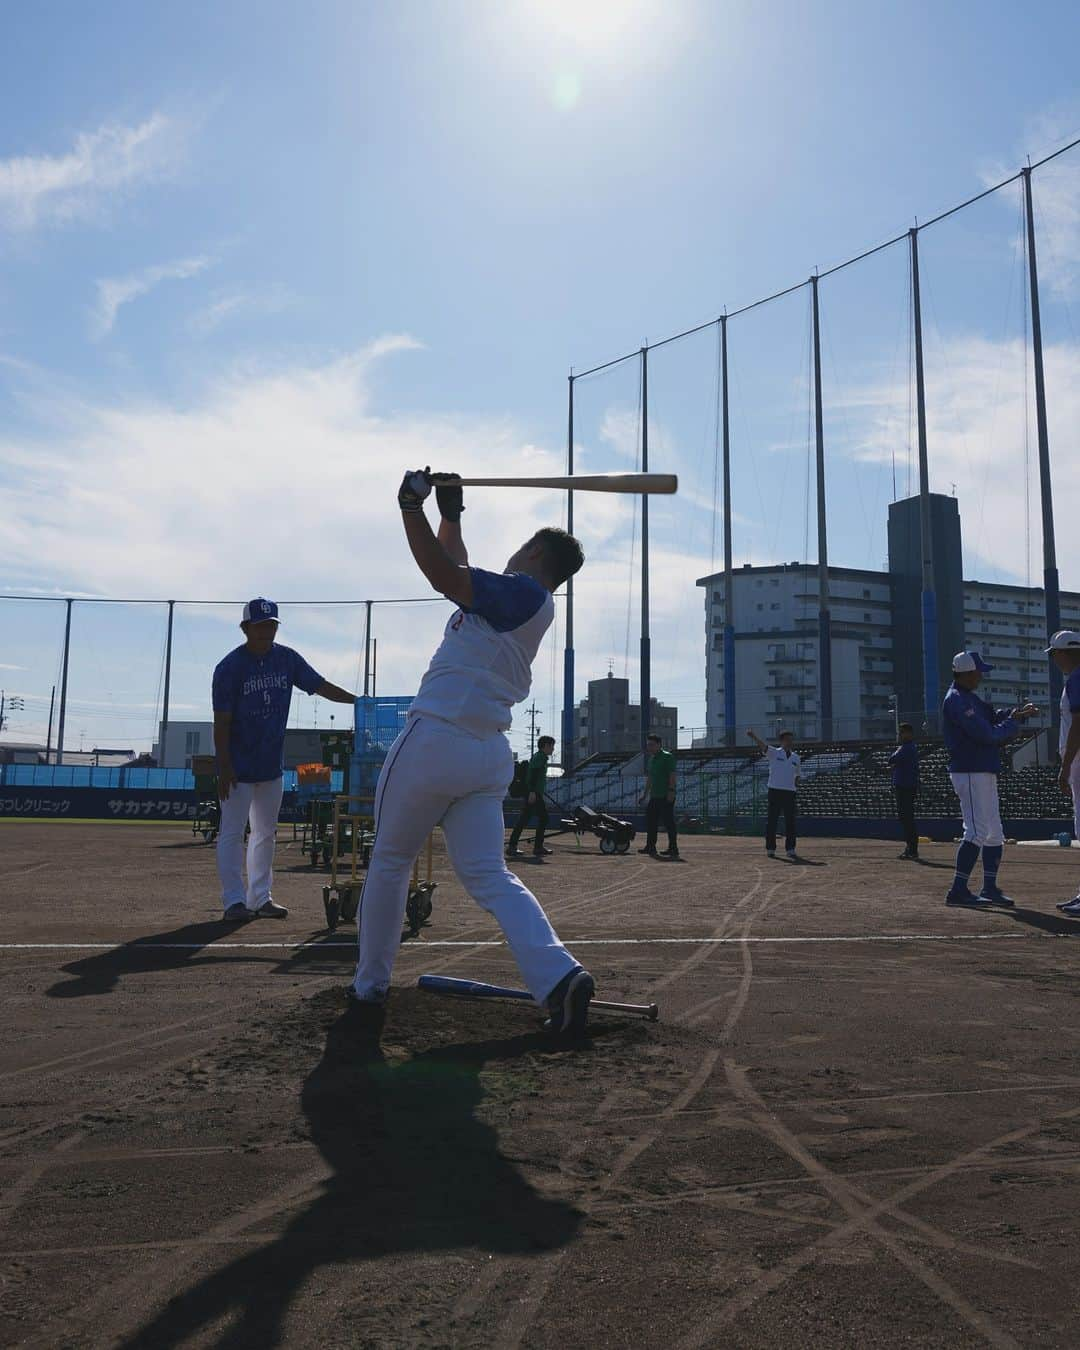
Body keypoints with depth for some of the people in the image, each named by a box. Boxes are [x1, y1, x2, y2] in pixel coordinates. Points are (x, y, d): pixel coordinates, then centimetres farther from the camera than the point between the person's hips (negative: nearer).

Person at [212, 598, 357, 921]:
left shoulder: (287, 659, 0)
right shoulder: (229, 667, -15)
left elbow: (320, 686, 0)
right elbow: (221, 722, -15)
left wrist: (358, 700, -14)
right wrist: (225, 768, -18)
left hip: (272, 764, 6)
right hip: (238, 766, -6)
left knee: (266, 832, 13)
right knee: (233, 832, -1)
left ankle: (260, 898, 24)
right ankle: (234, 900, 7)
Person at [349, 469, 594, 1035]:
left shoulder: (524, 593, -8)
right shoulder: (518, 602, 19)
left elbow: (444, 576, -20)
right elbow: (457, 574, 31)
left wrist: (411, 506, -13)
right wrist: (450, 513, 30)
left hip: (433, 741, -8)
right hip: (489, 754, 8)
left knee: (389, 863, 9)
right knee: (489, 875, 3)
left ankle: (370, 986, 21)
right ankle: (558, 975, -15)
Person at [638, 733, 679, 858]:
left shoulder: (667, 757, -8)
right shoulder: (651, 759, 17)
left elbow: (672, 775, -14)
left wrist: (671, 791, -22)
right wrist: (645, 793, 21)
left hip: (666, 796, -9)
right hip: (654, 796, 9)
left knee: (668, 822, -5)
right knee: (650, 821, 10)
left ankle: (673, 848, 0)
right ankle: (650, 847, 17)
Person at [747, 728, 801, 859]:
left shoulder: (796, 758, 14)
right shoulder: (774, 753, 1)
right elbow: (762, 745, -17)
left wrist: (796, 783, 4)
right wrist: (752, 735, -35)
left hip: (790, 792, 4)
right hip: (775, 790, -4)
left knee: (790, 822, 3)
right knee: (772, 821, 0)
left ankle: (790, 849, 9)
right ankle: (770, 848, 7)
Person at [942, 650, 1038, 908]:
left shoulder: (969, 697, 17)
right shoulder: (957, 701, -16)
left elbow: (993, 714, 14)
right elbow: (987, 734, -21)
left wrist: (1017, 712, -3)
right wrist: (1014, 722, -8)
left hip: (984, 773, 11)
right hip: (969, 773, -11)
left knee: (994, 834, 14)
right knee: (976, 832, -14)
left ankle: (989, 888, 21)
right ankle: (958, 891, -12)